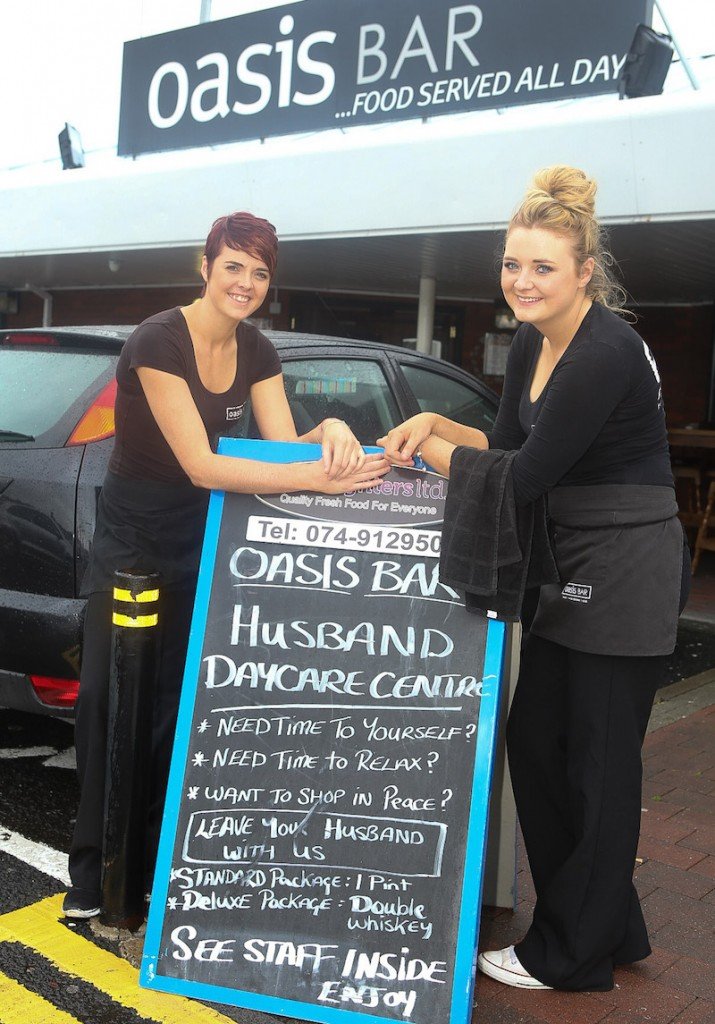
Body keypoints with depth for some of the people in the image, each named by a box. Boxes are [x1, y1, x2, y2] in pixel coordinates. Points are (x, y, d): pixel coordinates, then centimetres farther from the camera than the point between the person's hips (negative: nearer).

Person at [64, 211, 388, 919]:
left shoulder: (256, 352, 1)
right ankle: (92, 868, 13)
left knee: (176, 703, 8)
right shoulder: (158, 341, -21)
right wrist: (315, 478, -36)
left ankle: (155, 861, 21)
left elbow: (284, 444, -5)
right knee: (109, 699, -2)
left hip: (198, 547, 5)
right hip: (130, 542, -5)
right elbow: (200, 464, -29)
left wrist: (331, 431, -28)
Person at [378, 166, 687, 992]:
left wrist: (427, 448, -9)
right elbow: (509, 445, 12)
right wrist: (435, 423, -4)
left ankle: (573, 955, 22)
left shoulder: (606, 353, -22)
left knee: (598, 761, 3)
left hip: (627, 573, -9)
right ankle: (607, 925, 32)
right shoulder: (530, 344, 6)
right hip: (571, 566, 9)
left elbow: (525, 478, -21)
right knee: (534, 743, 14)